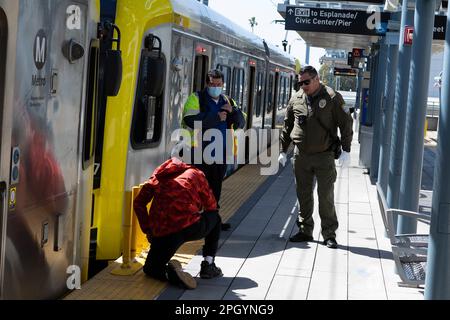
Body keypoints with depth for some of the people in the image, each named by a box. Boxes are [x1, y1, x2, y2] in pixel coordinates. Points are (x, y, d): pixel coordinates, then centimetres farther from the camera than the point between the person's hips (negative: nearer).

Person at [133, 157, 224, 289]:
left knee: (151, 268, 25)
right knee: (215, 218, 32)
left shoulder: (157, 177, 23)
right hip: (191, 227, -1)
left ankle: (169, 273, -10)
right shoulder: (195, 173, 18)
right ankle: (208, 265, 22)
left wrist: (147, 230, 20)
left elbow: (138, 203, 15)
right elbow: (211, 205, 21)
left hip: (163, 233, 1)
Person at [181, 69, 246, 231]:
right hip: (201, 153, -6)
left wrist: (233, 111, -10)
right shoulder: (196, 99, -3)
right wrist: (216, 117, -18)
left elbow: (240, 123, 11)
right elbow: (191, 120, -21)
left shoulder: (226, 101, 16)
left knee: (215, 188, 14)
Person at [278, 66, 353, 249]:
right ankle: (305, 230, 21)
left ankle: (329, 234, 7)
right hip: (301, 156, 4)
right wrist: (283, 150, 13)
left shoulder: (332, 98, -6)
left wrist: (346, 150, -8)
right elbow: (287, 126, 15)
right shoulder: (296, 99, 6)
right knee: (303, 195, 10)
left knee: (326, 196, -1)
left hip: (324, 156, -4)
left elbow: (346, 124, -3)